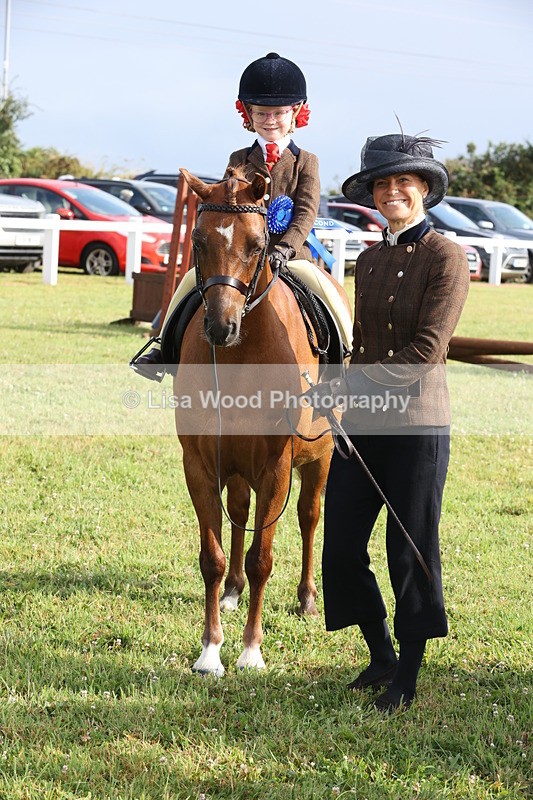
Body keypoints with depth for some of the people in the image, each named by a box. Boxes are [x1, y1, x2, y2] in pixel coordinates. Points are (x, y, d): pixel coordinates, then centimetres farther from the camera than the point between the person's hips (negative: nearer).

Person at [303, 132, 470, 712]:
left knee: (411, 551, 3)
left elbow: (426, 350, -16)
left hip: (416, 426, -6)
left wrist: (347, 383, -17)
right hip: (361, 425, 7)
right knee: (340, 547, 7)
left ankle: (407, 679, 18)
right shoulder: (369, 261, 12)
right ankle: (381, 657, 27)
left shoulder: (445, 257, -9)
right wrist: (339, 392, 5)